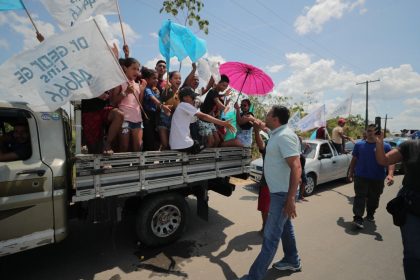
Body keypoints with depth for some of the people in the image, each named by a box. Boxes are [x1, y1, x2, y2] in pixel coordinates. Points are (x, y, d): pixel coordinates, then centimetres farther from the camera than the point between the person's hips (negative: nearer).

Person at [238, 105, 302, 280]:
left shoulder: (284, 136, -22)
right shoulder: (277, 134, 8)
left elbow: (296, 168, -27)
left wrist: (291, 198, -29)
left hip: (283, 194, -10)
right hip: (279, 191, 10)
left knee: (270, 236, -2)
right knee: (284, 226, 24)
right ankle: (292, 261, 44)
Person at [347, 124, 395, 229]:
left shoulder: (385, 146, 1)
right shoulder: (359, 144, 3)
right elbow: (354, 159, 10)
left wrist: (390, 174, -19)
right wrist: (351, 172, 10)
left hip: (377, 179, 1)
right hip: (361, 177, -1)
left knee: (373, 199, 14)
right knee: (360, 197, -7)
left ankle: (370, 215, 34)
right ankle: (358, 218, -7)